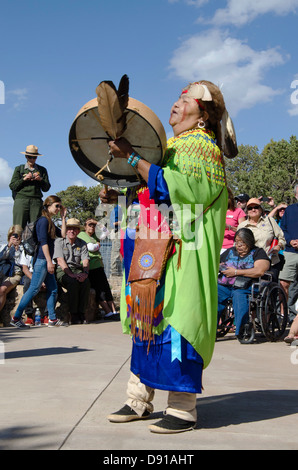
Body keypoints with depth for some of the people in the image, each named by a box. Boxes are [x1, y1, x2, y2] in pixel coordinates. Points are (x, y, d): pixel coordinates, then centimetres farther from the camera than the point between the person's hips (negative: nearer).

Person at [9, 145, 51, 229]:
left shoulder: (42, 170, 17)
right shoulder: (19, 169, 15)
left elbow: (46, 188, 15)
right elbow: (12, 186, 9)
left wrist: (41, 180, -2)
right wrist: (23, 179, -4)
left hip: (36, 201, 1)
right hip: (21, 199, -1)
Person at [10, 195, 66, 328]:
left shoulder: (50, 222, 18)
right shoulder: (43, 220, -10)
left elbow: (62, 234, 17)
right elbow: (43, 242, -17)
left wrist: (63, 217, 16)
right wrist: (49, 261, -20)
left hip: (46, 262, 10)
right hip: (41, 260, -10)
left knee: (53, 289, 8)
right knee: (34, 289, -9)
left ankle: (52, 319, 11)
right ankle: (16, 318, -4)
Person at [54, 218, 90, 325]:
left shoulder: (82, 244, 12)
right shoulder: (59, 242, 1)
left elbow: (85, 261, 1)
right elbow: (60, 261, -10)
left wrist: (85, 273, -22)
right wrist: (71, 274, -23)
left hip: (77, 270, 3)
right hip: (62, 271, -3)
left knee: (86, 282, -30)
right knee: (73, 282, -34)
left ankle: (81, 313, -24)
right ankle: (73, 315, -27)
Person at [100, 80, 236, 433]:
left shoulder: (202, 146, -5)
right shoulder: (171, 146, 22)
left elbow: (173, 187, -21)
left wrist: (132, 157, -18)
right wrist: (118, 194, 11)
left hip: (182, 254, -9)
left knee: (175, 321, -8)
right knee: (149, 318, 9)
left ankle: (183, 409, 2)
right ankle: (140, 400, 18)